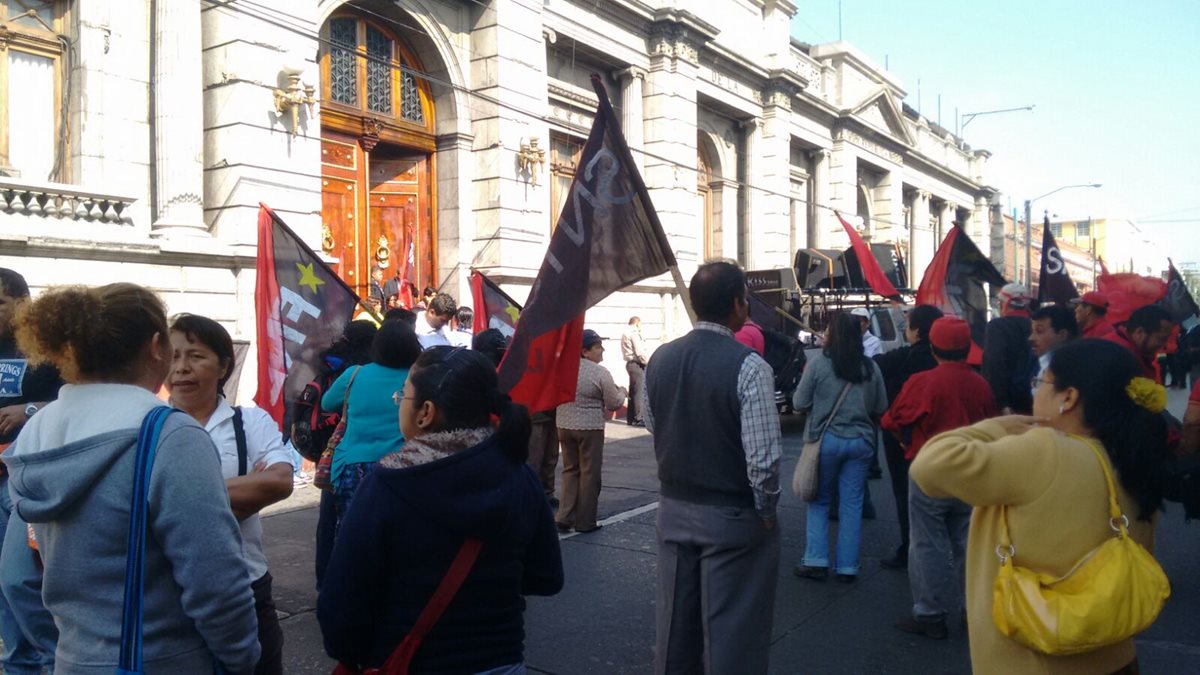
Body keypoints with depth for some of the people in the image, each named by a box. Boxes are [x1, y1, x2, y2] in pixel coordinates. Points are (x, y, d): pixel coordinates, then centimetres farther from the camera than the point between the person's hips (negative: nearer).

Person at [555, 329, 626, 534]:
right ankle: (585, 522, 12)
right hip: (590, 427, -5)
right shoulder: (600, 372, -14)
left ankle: (564, 517, 10)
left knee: (570, 470, 17)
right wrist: (622, 391, 12)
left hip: (564, 425, 6)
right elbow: (614, 404, -8)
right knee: (589, 473, 6)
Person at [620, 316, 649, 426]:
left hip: (631, 363, 10)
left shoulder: (625, 333, 18)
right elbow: (640, 352, -18)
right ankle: (637, 418, -6)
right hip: (637, 365, -10)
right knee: (637, 392, -7)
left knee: (633, 392, 15)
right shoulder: (634, 333, -13)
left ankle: (631, 418, 21)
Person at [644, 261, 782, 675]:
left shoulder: (660, 359, -2)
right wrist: (766, 511, -7)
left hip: (673, 509, 6)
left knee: (675, 623, 18)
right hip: (733, 517, -5)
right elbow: (763, 457, -21)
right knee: (731, 630, 8)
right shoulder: (748, 366, -20)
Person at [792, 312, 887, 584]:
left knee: (819, 501, 11)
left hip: (826, 439, -2)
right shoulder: (871, 367, 0)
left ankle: (816, 561, 6)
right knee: (852, 505, 9)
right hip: (861, 441, 3)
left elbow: (800, 403, -6)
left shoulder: (819, 362, -10)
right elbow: (881, 408, 7)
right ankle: (847, 567, 13)